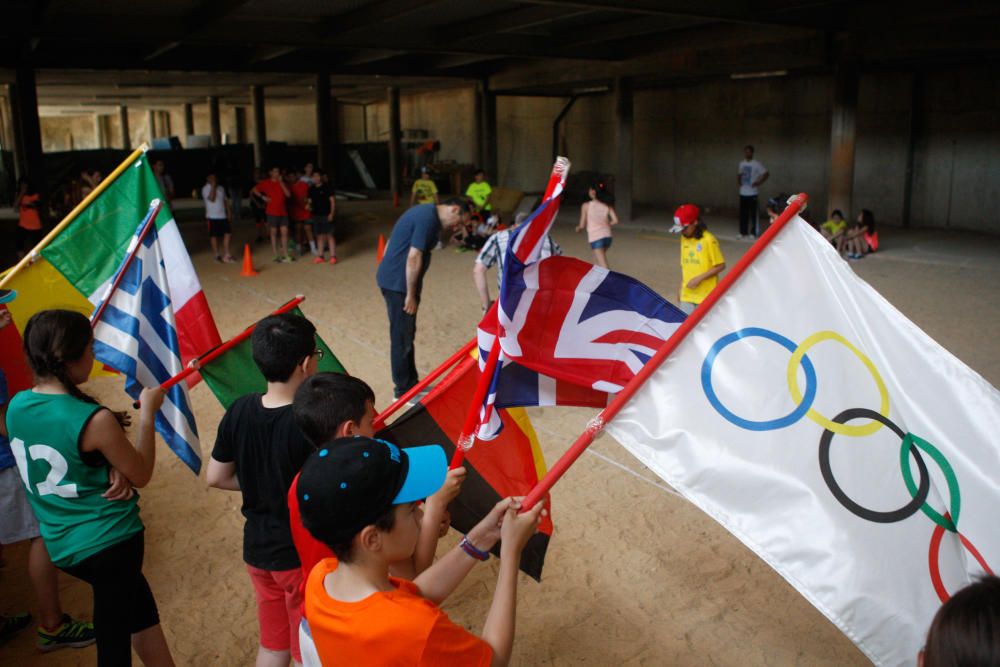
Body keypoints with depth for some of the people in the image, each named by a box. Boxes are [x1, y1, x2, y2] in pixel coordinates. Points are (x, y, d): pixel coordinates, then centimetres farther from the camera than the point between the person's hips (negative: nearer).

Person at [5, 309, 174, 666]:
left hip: (61, 545, 7)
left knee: (140, 607, 25)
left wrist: (111, 447, -10)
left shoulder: (16, 406, -5)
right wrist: (147, 412, -4)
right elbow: (141, 475, -12)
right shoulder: (94, 420, -26)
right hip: (108, 542, -7)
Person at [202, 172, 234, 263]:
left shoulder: (221, 188, 12)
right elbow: (212, 199, -22)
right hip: (212, 216, -5)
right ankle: (217, 255, 12)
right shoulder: (206, 189, -7)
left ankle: (226, 255, 4)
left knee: (227, 233, -1)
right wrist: (213, 186, -19)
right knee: (214, 236, 3)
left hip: (223, 216, 5)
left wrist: (229, 212, 10)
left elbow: (225, 200, 18)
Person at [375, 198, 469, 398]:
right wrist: (411, 295, -17)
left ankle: (411, 382, 29)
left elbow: (393, 244, 18)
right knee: (401, 337, 1)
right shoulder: (429, 219, -18)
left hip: (392, 279, 10)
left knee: (406, 334, 18)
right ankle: (404, 390, 12)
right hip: (398, 283, -10)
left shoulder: (426, 212, 13)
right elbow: (413, 258, -23)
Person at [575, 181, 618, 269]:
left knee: (603, 267, -7)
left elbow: (582, 225, -4)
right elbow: (615, 221, -3)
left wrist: (578, 228, 19)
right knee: (597, 258, 28)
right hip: (607, 236, 5)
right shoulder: (607, 205, 4)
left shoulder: (586, 205, -5)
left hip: (595, 238, -5)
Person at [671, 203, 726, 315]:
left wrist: (699, 278, -17)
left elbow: (720, 266, -11)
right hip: (687, 295, 6)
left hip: (706, 296, -6)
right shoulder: (684, 239, 7)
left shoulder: (708, 240, -14)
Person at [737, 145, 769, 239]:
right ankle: (743, 232, 16)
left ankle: (753, 233, 4)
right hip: (743, 192, 5)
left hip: (752, 193, -5)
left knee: (753, 213, -3)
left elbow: (766, 174, -8)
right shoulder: (741, 163, 11)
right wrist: (738, 181, 9)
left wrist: (758, 183, -13)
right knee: (743, 213, 7)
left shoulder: (756, 164, -7)